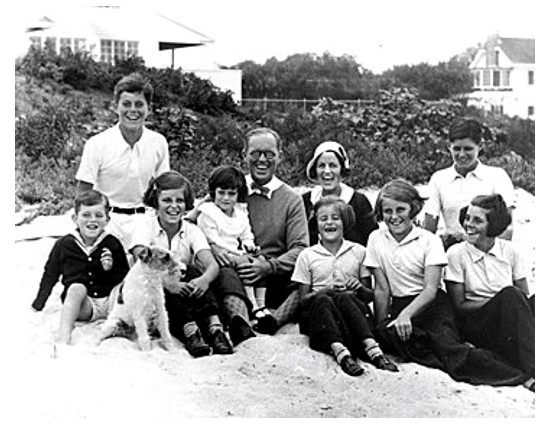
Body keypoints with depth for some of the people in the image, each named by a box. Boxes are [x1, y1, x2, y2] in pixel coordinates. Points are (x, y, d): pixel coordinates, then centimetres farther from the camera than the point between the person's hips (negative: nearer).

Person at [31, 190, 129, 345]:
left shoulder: (112, 244, 4)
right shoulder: (64, 244, 5)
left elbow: (125, 277, 9)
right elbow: (50, 275, 15)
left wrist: (110, 269, -12)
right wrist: (37, 306, 16)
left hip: (110, 303, 1)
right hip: (82, 305, -1)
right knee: (76, 288, -34)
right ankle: (64, 335, -44)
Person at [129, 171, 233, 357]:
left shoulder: (192, 231, 3)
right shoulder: (145, 226, -4)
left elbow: (212, 264, -14)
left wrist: (204, 279, -39)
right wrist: (168, 282, -41)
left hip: (187, 298, 3)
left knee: (192, 272, -27)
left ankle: (214, 327, -41)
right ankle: (189, 331, -46)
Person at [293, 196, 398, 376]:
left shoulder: (358, 251, 13)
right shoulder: (307, 256, 12)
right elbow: (303, 298, 8)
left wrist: (361, 290, -10)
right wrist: (324, 292, -11)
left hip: (352, 308, 0)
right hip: (317, 313, 0)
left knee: (344, 298, -33)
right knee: (322, 300, -34)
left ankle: (371, 348, -48)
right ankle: (341, 353, -53)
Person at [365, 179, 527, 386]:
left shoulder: (429, 240, 0)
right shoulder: (376, 239, 8)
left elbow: (430, 289, -10)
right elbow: (381, 289, 6)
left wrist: (406, 314, -28)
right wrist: (381, 325, -5)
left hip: (432, 304, -1)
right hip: (399, 306, 1)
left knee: (444, 336, -35)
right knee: (387, 333, -35)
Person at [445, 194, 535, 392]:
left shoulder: (510, 251, 7)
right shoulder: (457, 254, -1)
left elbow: (525, 297, 5)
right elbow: (459, 306, -3)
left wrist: (511, 303, -19)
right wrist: (501, 301, -14)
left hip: (511, 327, 3)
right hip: (475, 327, -3)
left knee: (535, 301, -27)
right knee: (510, 295, -31)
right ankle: (530, 372, -41)